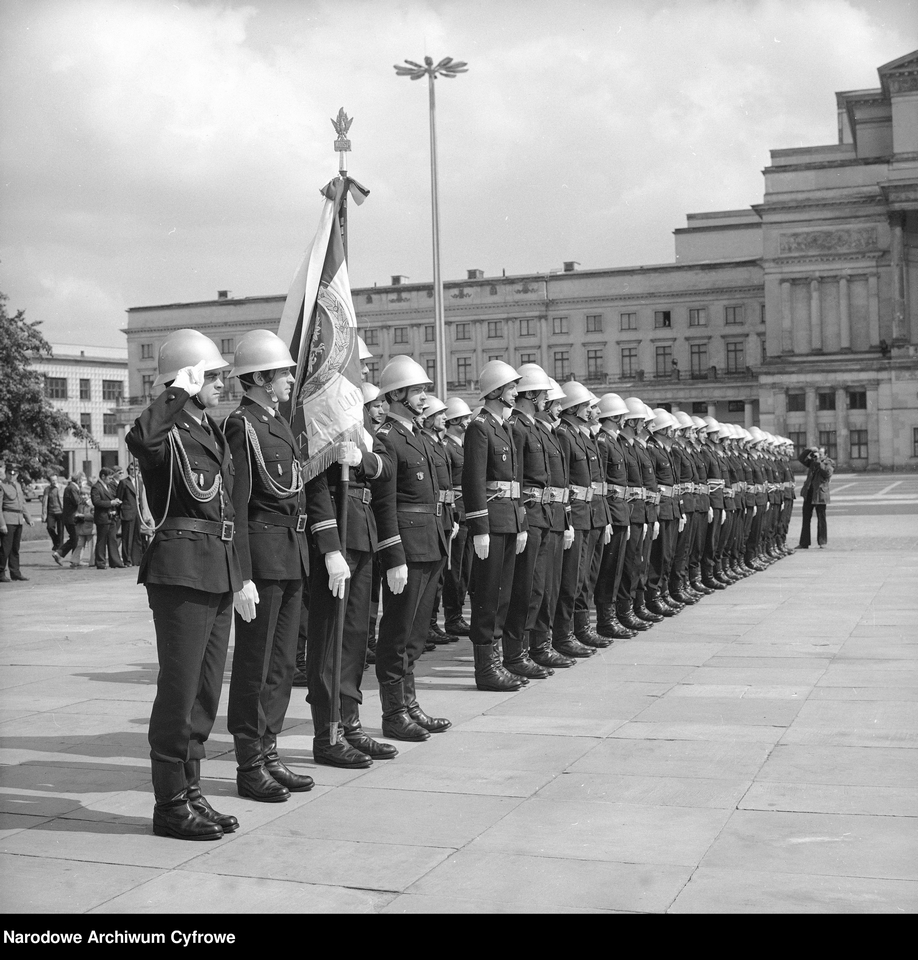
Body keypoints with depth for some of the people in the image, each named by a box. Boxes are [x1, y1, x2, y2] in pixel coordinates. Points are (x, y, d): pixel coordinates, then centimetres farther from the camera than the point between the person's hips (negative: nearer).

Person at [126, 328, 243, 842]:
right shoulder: (169, 432, -9)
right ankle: (171, 803, 8)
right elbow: (140, 438, -35)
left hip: (220, 572, 9)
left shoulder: (215, 432, 17)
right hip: (182, 571, -9)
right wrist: (178, 393, -23)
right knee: (179, 688, -2)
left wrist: (240, 574, 21)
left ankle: (191, 792, 24)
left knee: (206, 690, 14)